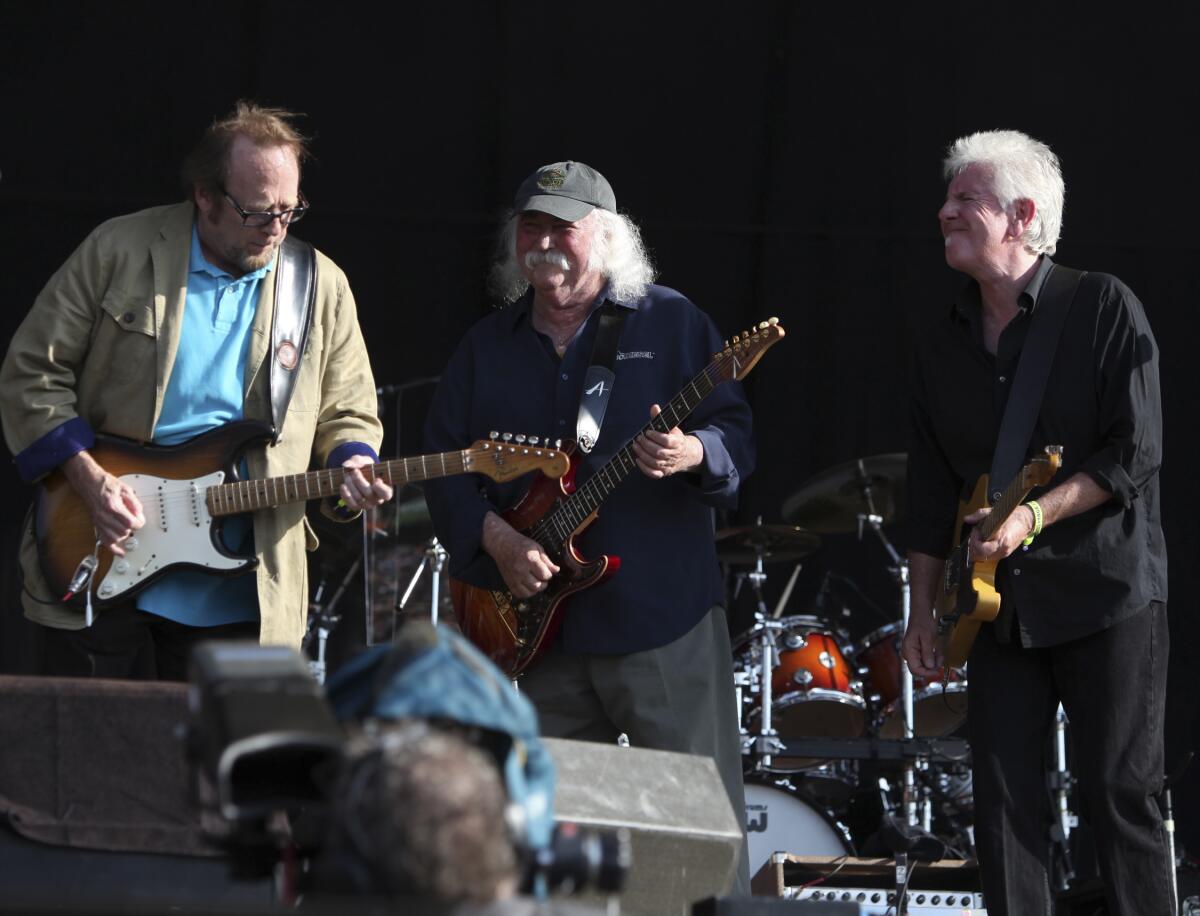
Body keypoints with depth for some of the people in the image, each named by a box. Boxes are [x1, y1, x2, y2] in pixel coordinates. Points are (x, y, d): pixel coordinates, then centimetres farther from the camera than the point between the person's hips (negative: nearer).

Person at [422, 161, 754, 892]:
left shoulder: (670, 323, 2)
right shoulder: (488, 347, 13)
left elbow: (735, 433, -3)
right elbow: (444, 463, 9)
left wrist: (694, 454, -25)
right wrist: (494, 537, -8)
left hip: (665, 619, -4)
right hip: (542, 627, 4)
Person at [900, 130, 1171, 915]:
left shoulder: (1104, 310, -6)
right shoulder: (945, 343, 11)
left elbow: (1136, 452, -12)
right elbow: (931, 485, 15)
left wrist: (1033, 515, -22)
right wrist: (922, 607, 10)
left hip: (1107, 593, -5)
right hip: (1003, 607, 6)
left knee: (1122, 797, -6)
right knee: (1004, 804, 0)